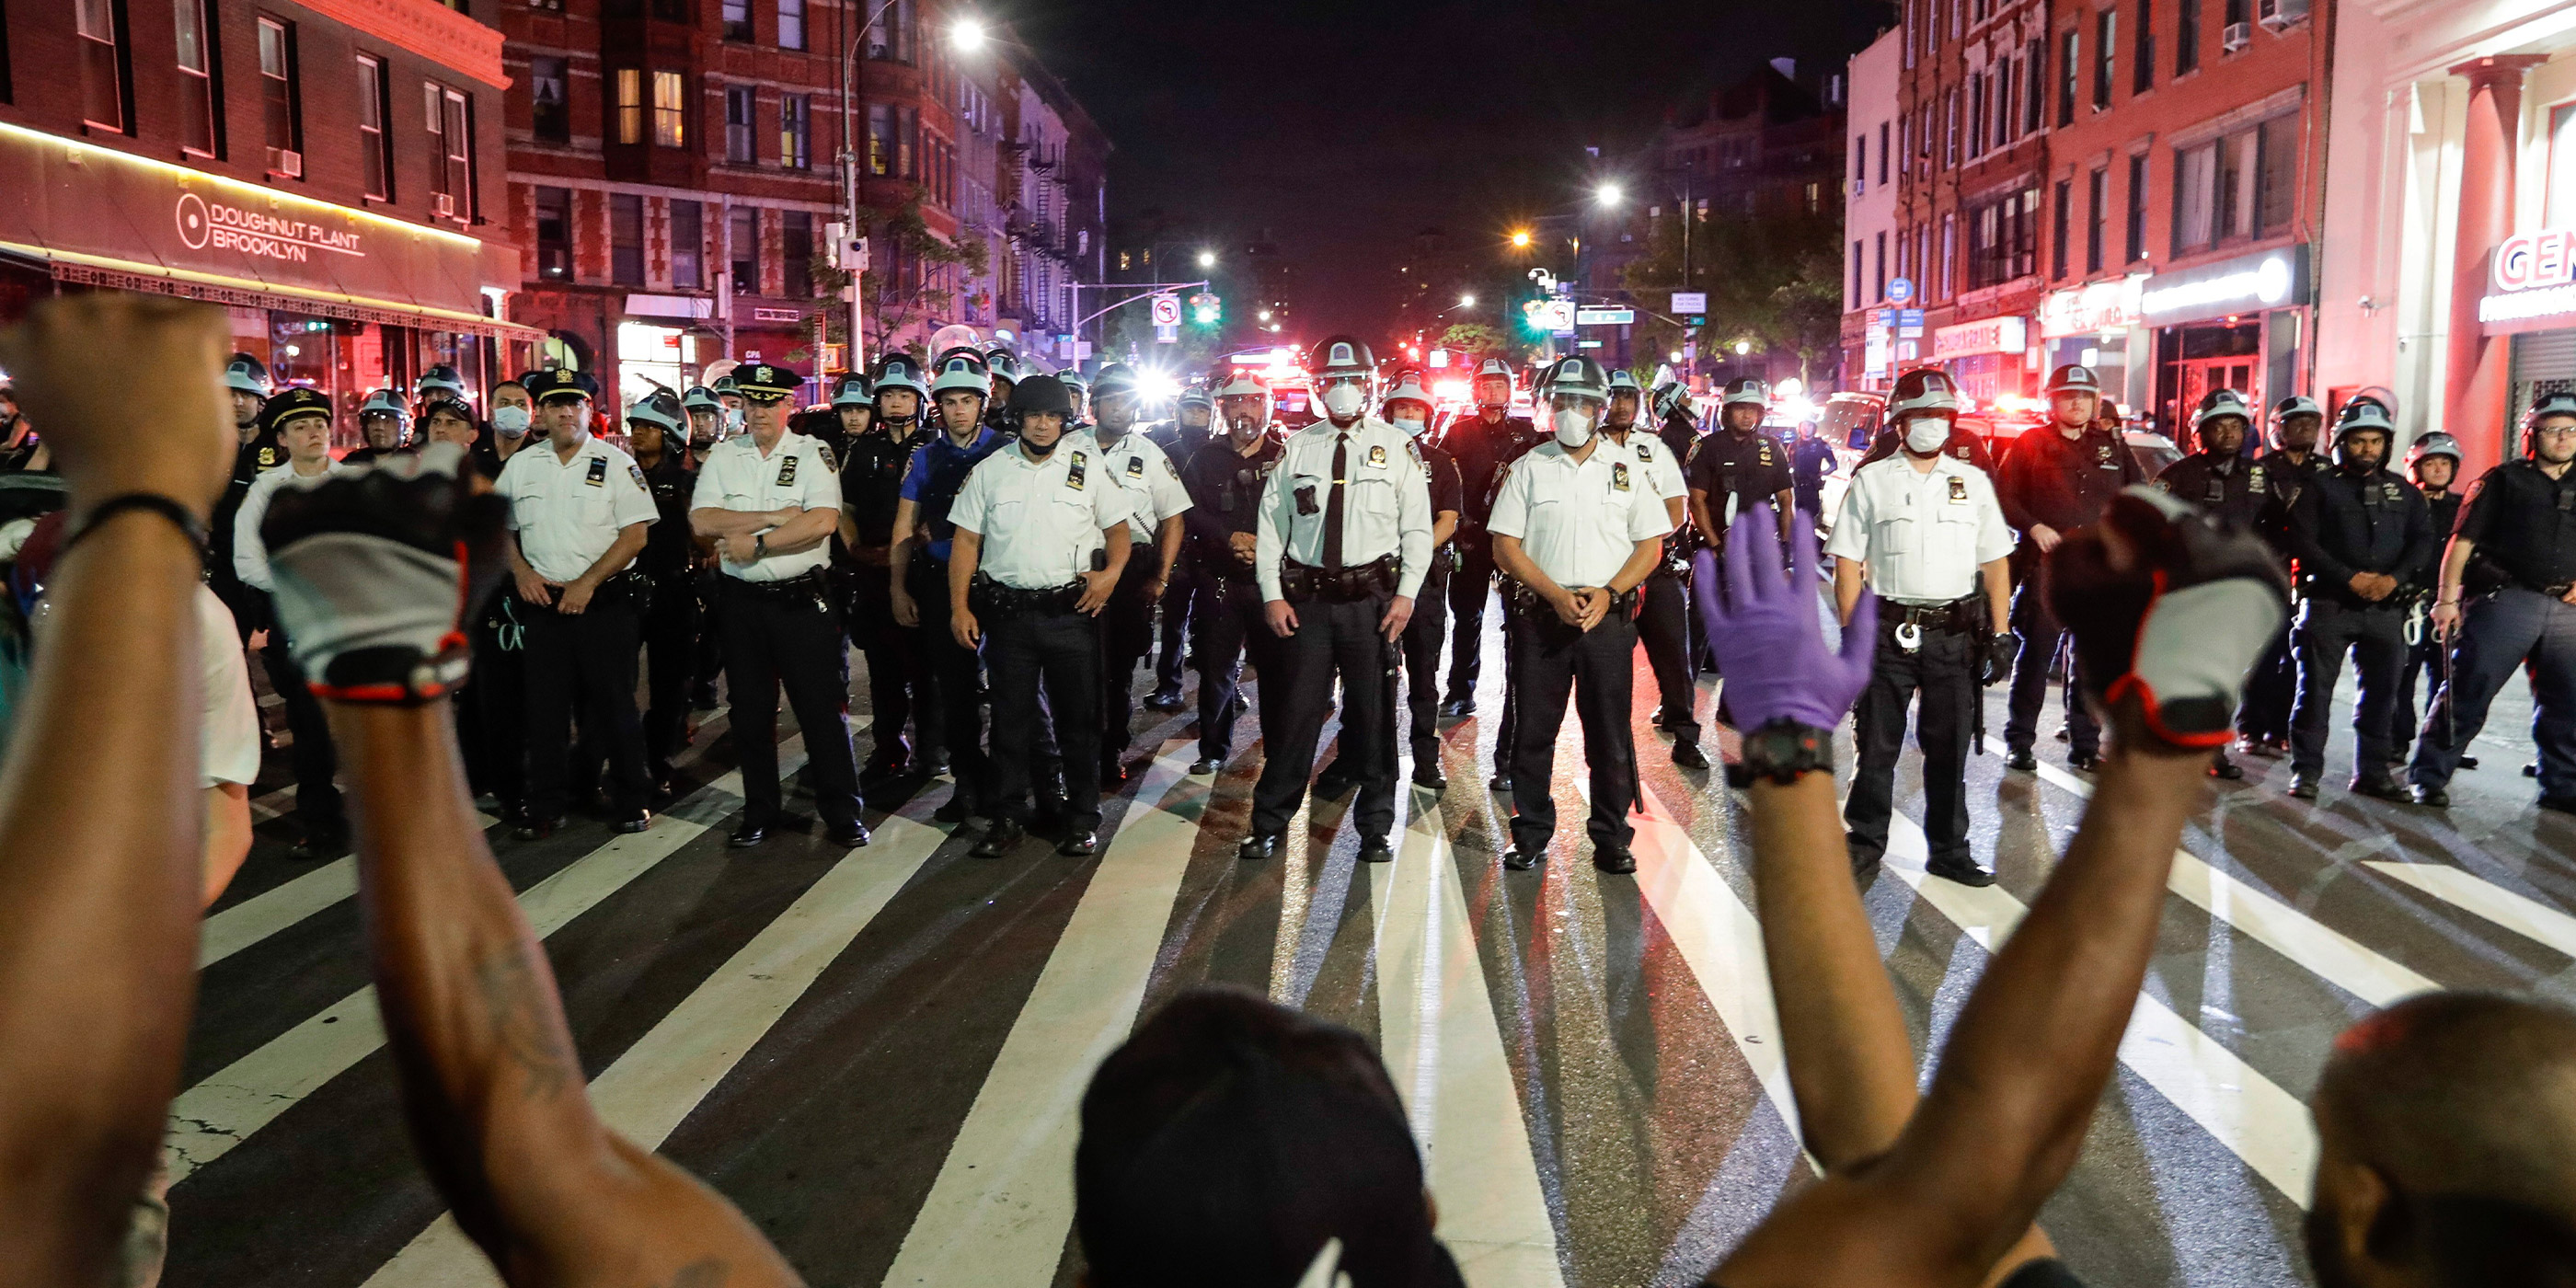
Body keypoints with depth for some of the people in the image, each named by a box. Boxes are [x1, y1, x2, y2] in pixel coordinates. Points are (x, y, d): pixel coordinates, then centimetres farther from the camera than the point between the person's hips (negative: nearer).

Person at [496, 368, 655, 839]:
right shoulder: (519, 466, 9)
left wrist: (586, 583, -14)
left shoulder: (616, 463, -2)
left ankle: (629, 800, 14)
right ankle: (546, 805, 17)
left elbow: (635, 534, -7)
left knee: (614, 703, 1)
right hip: (543, 605, 3)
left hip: (605, 602, -3)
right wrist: (521, 571, -1)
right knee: (544, 706, 7)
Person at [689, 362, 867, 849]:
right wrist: (775, 517, -13)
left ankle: (841, 813, 8)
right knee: (750, 711, 12)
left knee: (823, 708, -1)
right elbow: (702, 520, -6)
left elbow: (823, 521, -17)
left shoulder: (814, 454, -3)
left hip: (802, 599, -3)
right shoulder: (723, 456, 7)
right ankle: (758, 812, 24)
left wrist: (755, 542, -15)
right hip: (743, 601, 4)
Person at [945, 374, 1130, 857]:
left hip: (1072, 612, -1)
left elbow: (1118, 528, 8)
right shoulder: (989, 470, 6)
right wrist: (959, 608, -1)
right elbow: (966, 540, 6)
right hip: (1008, 612, 1)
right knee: (1010, 718, 7)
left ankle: (1082, 818, 17)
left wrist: (1111, 572, -11)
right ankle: (1009, 819, 18)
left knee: (1079, 718, 5)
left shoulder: (1089, 466, 3)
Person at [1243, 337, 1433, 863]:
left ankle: (1376, 828, 19)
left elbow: (1418, 527, 2)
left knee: (1374, 716, 6)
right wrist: (1272, 594, -2)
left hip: (1373, 598, -1)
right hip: (1306, 598, 1)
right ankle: (1269, 824, 15)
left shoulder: (1396, 446, 3)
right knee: (1296, 711, 3)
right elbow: (1271, 525, 6)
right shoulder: (1297, 448, 7)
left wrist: (1406, 595, -7)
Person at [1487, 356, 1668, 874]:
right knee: (1532, 732, 4)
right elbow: (1505, 546, 1)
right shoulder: (1529, 467, 5)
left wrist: (1607, 593, -10)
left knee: (1610, 734, 3)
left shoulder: (1627, 467, 7)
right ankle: (1530, 837, 16)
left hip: (1608, 617, 0)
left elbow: (1650, 545, 6)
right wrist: (1556, 595, -11)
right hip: (1540, 616, 0)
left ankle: (1611, 839, 15)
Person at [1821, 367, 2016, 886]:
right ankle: (1865, 843, 16)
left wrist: (2001, 633, 3)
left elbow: (1995, 563, 10)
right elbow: (1847, 562, 1)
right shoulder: (1871, 482, 3)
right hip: (1889, 633, -2)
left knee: (1949, 746, 8)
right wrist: (1853, 636, -6)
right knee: (1876, 744, 4)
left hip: (1955, 635, 2)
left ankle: (1948, 851, 18)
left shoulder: (1974, 482, 9)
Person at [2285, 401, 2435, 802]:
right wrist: (2351, 578, -15)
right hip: (2328, 603, -3)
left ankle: (2372, 772, 16)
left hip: (2386, 608, 4)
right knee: (2316, 689, -3)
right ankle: (2306, 771, 2)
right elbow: (2303, 541, -6)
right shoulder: (2320, 487, 4)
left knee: (2381, 691, 6)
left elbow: (2423, 541, 7)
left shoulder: (2404, 492, 15)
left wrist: (2395, 578, -11)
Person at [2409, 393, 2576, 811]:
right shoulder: (2504, 480, 3)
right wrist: (2447, 598, -10)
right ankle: (2429, 777, -1)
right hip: (2506, 601, -5)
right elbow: (2463, 541, -2)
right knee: (2467, 693, -7)